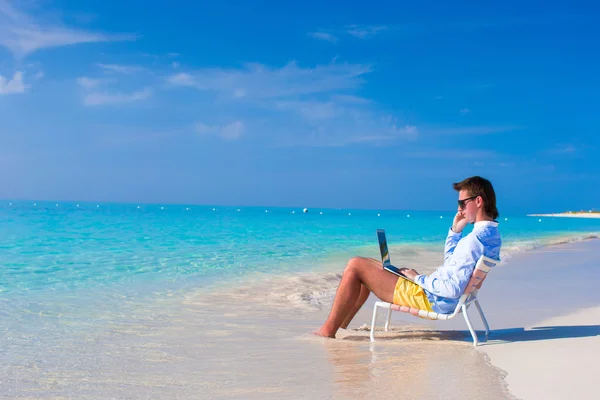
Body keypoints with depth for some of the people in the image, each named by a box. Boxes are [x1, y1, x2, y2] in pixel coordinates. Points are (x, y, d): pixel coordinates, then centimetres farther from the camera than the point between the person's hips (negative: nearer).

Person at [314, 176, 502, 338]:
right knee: (369, 266, 19)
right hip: (437, 296, 11)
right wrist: (455, 230, 10)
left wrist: (418, 278, -14)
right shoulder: (491, 234, 9)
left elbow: (453, 289, -29)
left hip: (429, 300, -11)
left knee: (355, 266, -10)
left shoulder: (476, 239, -24)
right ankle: (340, 325, 19)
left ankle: (328, 331, -2)